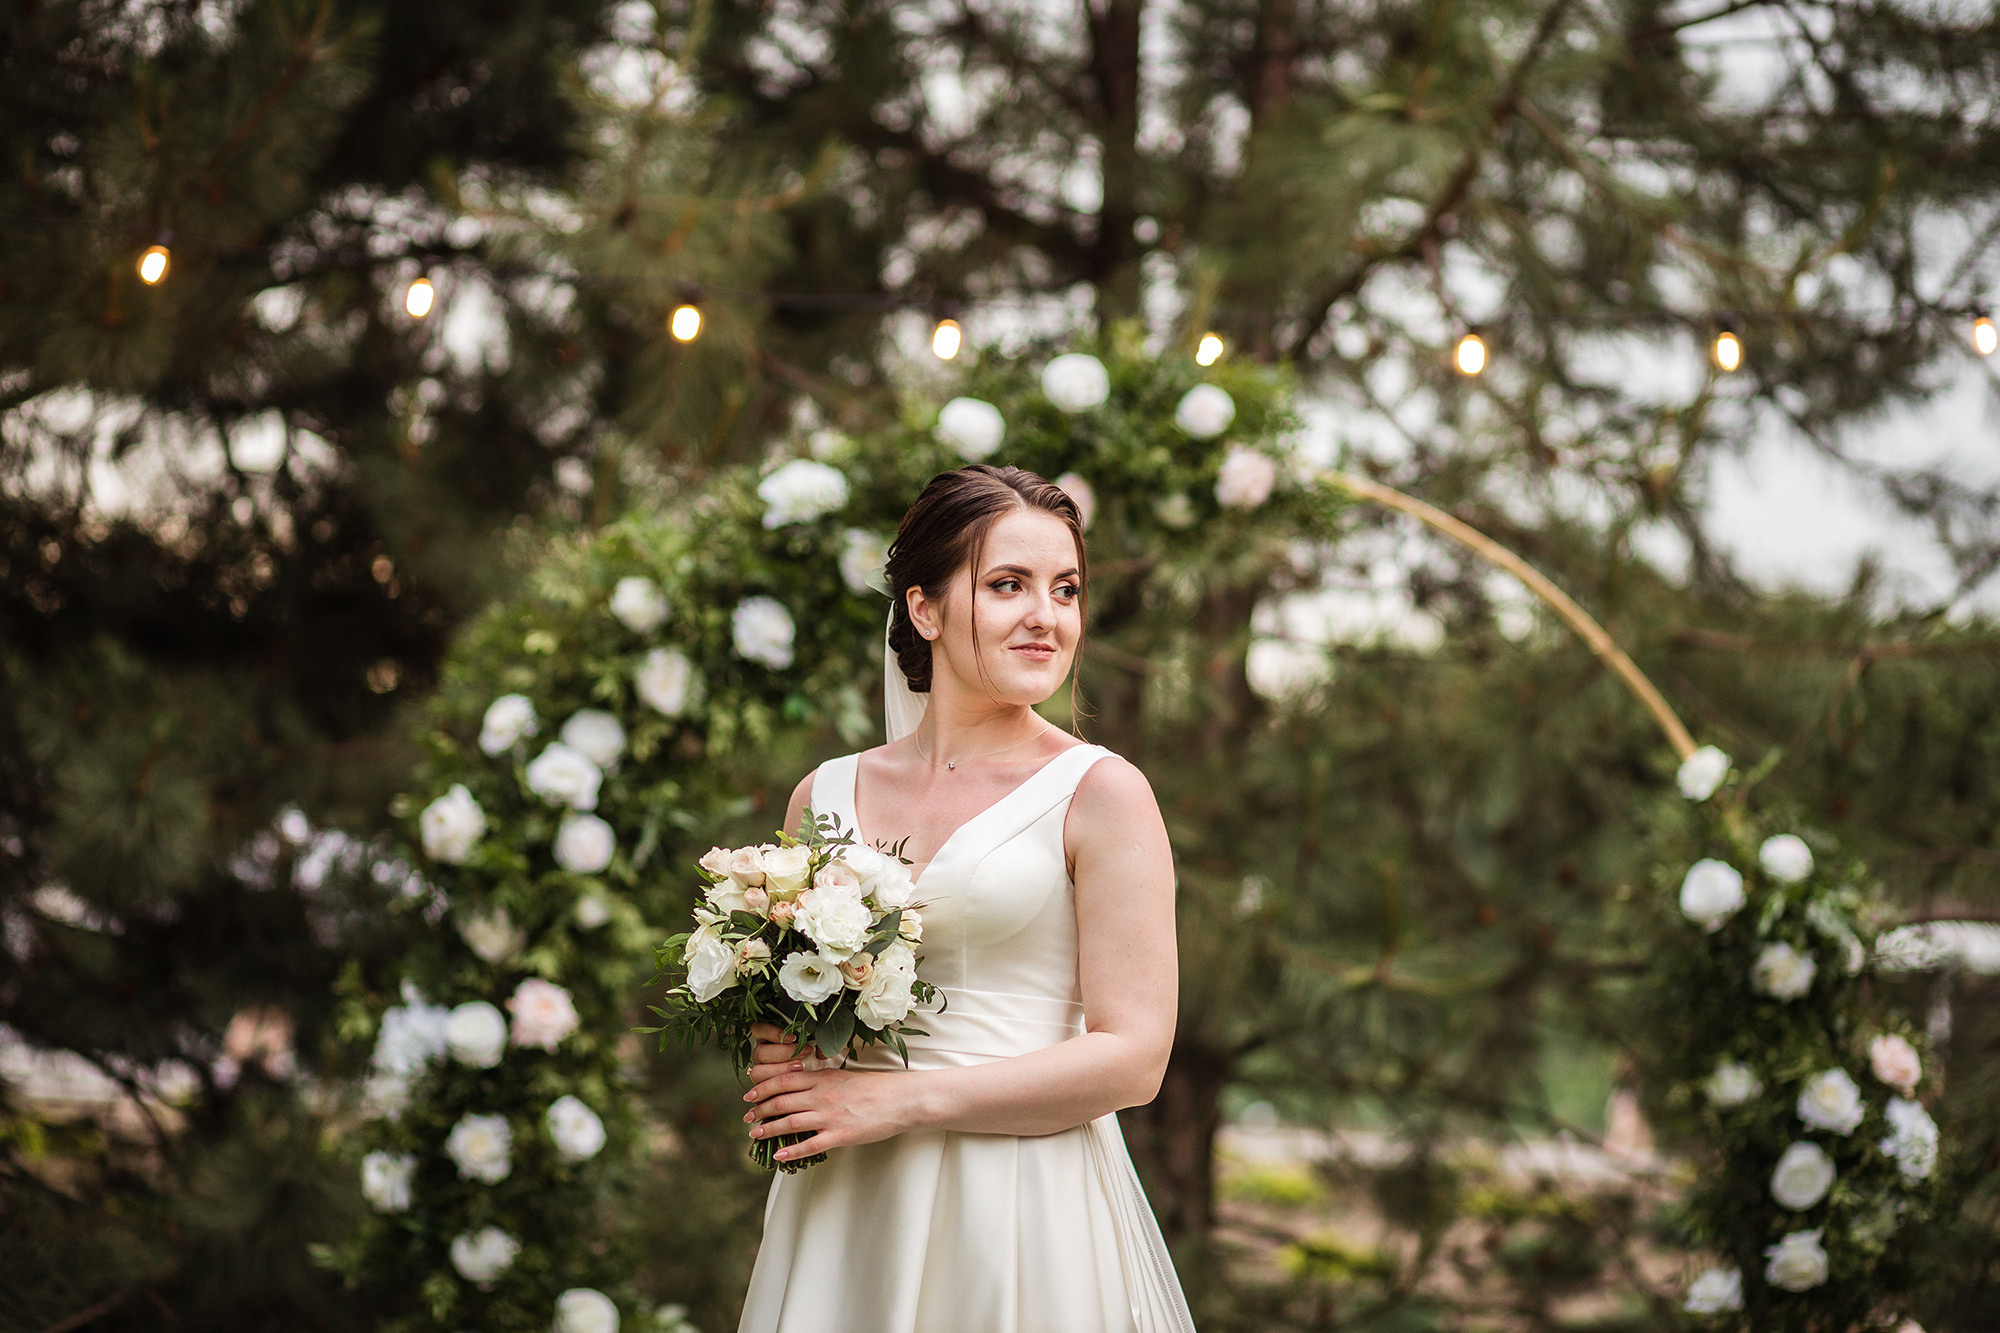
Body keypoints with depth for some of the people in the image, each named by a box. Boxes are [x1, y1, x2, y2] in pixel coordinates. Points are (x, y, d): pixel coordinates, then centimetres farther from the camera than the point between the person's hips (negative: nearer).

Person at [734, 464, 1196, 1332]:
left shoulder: (1100, 795, -5)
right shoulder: (825, 796, 8)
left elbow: (1132, 1059, -11)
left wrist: (901, 1101, -14)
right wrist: (776, 1063, -3)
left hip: (1022, 1218, -4)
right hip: (843, 1212, 4)